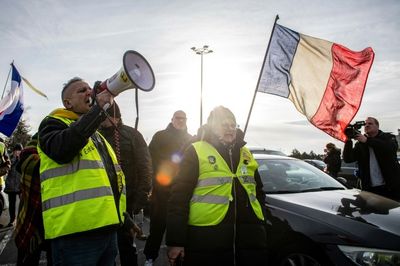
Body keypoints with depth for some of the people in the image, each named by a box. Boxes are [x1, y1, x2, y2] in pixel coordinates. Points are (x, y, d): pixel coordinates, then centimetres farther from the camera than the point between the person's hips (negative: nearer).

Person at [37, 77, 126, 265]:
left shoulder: (96, 134, 24)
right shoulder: (53, 123, 1)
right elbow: (62, 150, -23)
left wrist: (123, 216, 24)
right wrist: (99, 109, -20)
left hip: (107, 227, 8)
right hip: (75, 230, -8)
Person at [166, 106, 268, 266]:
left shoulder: (246, 154, 15)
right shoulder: (196, 152, -2)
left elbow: (259, 192, 23)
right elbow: (179, 196, -7)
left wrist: (261, 222, 13)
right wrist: (175, 240, -12)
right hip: (206, 238, -4)